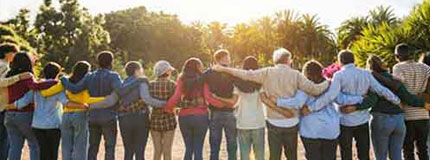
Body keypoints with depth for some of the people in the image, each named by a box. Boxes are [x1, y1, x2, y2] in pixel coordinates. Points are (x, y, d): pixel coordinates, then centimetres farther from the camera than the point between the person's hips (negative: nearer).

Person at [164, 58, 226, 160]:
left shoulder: (181, 80, 2)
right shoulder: (203, 80, -2)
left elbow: (176, 97, -9)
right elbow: (208, 97, -14)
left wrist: (168, 109, 5)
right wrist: (225, 104, -8)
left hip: (184, 117, 2)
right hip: (201, 117, -2)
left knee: (188, 149, 13)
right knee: (198, 149, 7)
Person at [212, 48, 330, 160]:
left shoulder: (267, 72, -6)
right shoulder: (295, 75, -7)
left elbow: (246, 75, -7)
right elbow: (315, 90, -10)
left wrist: (223, 69, 1)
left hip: (274, 123, 0)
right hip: (291, 123, 0)